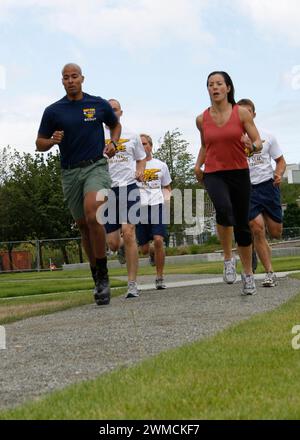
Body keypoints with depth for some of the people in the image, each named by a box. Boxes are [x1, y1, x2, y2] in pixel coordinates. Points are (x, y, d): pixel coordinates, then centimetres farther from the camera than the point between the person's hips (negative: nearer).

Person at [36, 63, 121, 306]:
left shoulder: (100, 105, 4)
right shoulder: (53, 111, 4)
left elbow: (115, 125, 22)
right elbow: (40, 143, 9)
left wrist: (113, 143, 2)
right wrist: (52, 141, -14)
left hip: (96, 166, -3)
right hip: (70, 173, 3)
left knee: (92, 216, -25)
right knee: (83, 225, 9)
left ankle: (103, 275, -15)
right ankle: (98, 280, 21)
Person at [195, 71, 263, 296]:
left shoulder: (241, 113, -3)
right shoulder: (202, 119, 4)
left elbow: (258, 142, -3)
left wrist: (252, 146, -25)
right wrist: (198, 165, 7)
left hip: (239, 173, 0)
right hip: (214, 174, 0)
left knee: (242, 224, 6)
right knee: (224, 208, -32)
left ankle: (248, 273, 24)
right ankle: (228, 258, -15)